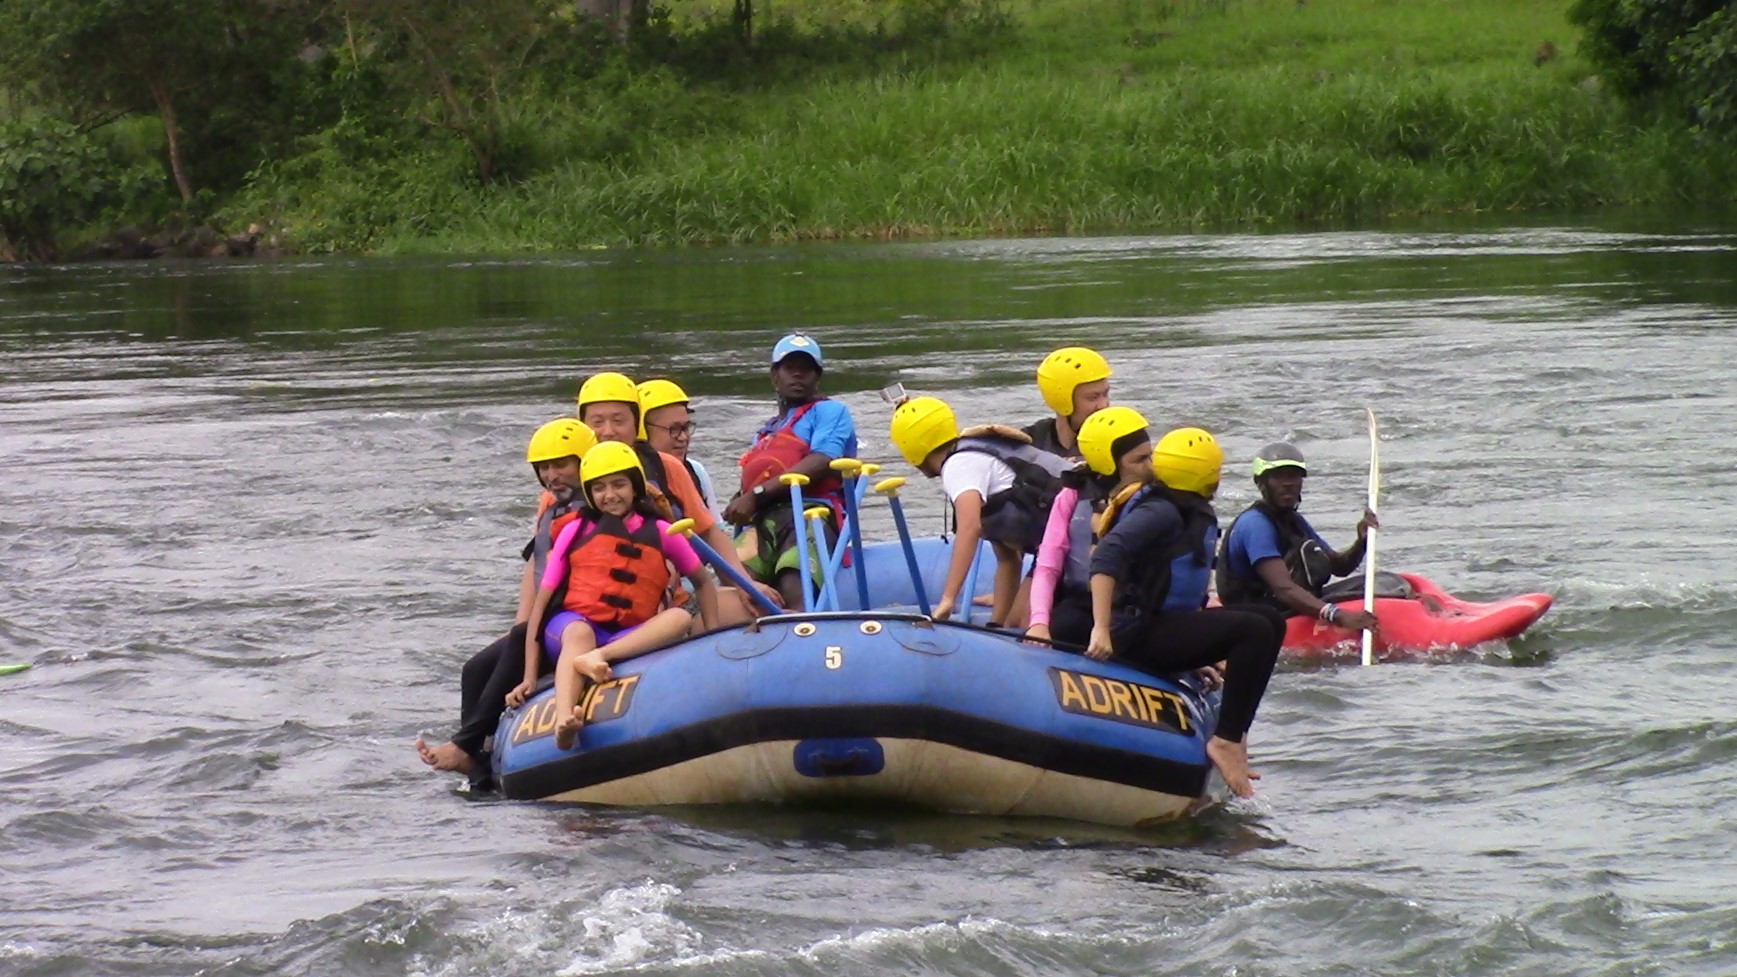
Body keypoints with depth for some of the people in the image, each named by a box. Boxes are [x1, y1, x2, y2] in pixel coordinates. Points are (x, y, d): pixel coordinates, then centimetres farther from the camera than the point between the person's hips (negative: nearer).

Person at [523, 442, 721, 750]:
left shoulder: (660, 532, 11)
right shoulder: (576, 531, 8)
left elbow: (703, 583, 23)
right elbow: (541, 601, 5)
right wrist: (530, 676, -3)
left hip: (633, 639, 2)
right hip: (571, 624, -2)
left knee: (681, 618, -26)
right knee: (579, 634, -38)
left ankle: (600, 656, -46)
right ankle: (564, 718, -64)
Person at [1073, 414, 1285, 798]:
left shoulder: (1188, 510, 16)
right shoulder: (1162, 510, -14)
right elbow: (1106, 556, -28)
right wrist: (1101, 629, -34)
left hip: (1165, 624, 11)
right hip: (1138, 634, -11)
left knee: (1272, 624, 12)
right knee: (1255, 631, -23)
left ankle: (1234, 736, 5)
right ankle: (1225, 741, -21)